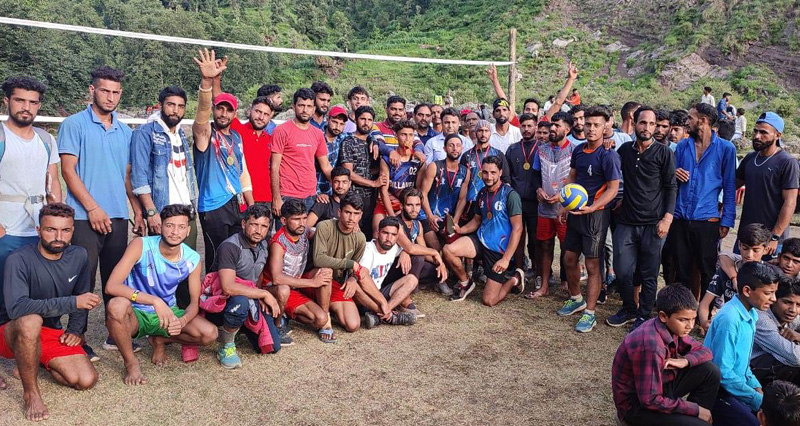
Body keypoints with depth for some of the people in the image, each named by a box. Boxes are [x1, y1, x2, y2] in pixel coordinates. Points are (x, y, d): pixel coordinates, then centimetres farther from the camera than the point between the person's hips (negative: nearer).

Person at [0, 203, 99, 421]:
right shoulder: (19, 260, -21)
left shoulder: (78, 256, -2)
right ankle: (30, 393, -20)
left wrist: (75, 329, 3)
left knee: (86, 380, -14)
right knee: (31, 320, -41)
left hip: (51, 333, 5)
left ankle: (37, 361, 16)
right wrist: (72, 302, -37)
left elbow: (81, 296, 14)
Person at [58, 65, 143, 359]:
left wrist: (138, 211, 10)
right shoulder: (74, 125, -2)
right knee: (84, 278, -2)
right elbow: (68, 170, -7)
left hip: (118, 216, 5)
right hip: (85, 216, -5)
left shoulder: (125, 132, 14)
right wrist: (93, 208, -13)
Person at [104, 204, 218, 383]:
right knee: (116, 305, -38)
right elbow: (111, 286, -29)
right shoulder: (141, 246, -20)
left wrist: (182, 321, -27)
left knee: (209, 334, -19)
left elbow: (194, 303, -3)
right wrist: (155, 301, -40)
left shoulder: (193, 259, -9)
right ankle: (131, 363, -12)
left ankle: (159, 340, 12)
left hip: (168, 312, 4)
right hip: (136, 314, -3)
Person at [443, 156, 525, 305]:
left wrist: (506, 258, -21)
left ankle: (514, 278, 25)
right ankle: (465, 283, 5)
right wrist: (461, 229, -5)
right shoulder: (482, 193, 8)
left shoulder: (510, 195, -13)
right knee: (447, 250, -23)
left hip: (499, 249, -5)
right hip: (480, 240, 5)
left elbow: (517, 228, -15)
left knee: (489, 301, -5)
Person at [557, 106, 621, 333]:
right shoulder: (579, 150, 7)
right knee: (569, 259, 15)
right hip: (576, 211, 7)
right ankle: (576, 299, 35)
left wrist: (591, 208, -26)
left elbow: (613, 188, -15)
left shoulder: (608, 155, -14)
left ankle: (590, 313, 9)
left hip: (596, 214, -7)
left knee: (592, 265, -1)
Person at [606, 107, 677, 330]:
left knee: (649, 275, 6)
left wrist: (667, 218, -9)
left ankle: (644, 315, 21)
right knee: (623, 270, 4)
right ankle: (629, 309, 25)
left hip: (653, 224, -3)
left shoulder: (664, 153, -2)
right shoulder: (624, 150, 7)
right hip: (626, 222, 3)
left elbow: (671, 187, -2)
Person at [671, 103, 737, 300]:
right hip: (680, 219, 3)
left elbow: (729, 187, 0)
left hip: (707, 221, -3)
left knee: (708, 273, 7)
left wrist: (727, 221, -4)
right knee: (681, 272, 10)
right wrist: (674, 174, -7)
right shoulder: (682, 146, 8)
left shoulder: (726, 148, -2)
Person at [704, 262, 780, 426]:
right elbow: (723, 373, -22)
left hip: (737, 384, 9)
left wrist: (756, 386, 3)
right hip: (718, 391, -9)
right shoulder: (729, 319, -24)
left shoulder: (751, 314, 4)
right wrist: (758, 399, -14)